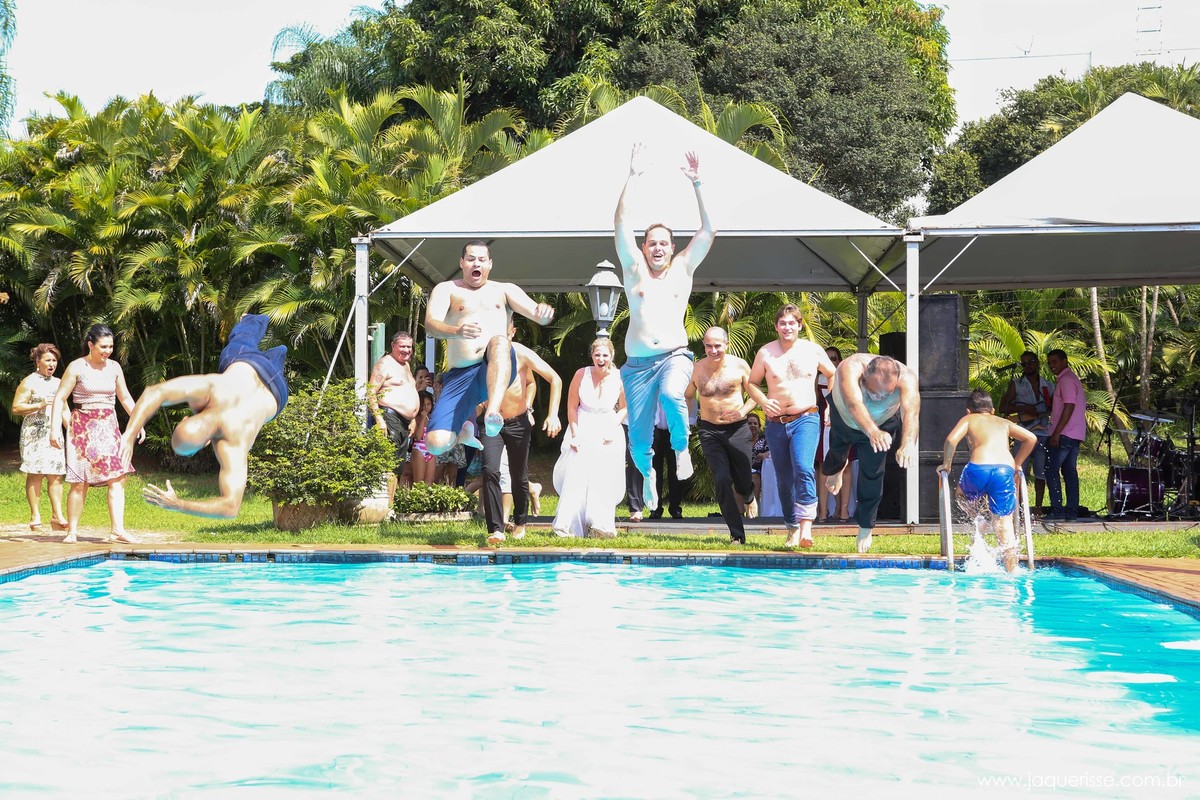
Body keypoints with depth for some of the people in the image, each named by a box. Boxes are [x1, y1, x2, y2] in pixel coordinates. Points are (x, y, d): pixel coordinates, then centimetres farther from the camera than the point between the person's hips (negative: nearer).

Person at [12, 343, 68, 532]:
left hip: (54, 433, 6)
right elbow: (16, 408, -8)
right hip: (34, 433, -6)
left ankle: (57, 515, -1)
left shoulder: (58, 383, 18)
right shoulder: (29, 382, -1)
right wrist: (39, 405, -17)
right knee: (35, 474, -6)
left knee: (55, 474, 0)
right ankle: (35, 516, -5)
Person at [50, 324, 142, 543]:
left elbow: (125, 398, 18)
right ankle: (72, 531, 2)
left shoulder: (114, 367, 8)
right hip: (83, 427, -4)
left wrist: (138, 422, 11)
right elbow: (59, 399, -6)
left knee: (117, 478, -8)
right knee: (80, 482, -5)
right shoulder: (77, 367, -5)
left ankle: (117, 529, -9)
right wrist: (55, 429, -13)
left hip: (108, 428, 4)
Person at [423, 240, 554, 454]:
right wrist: (457, 331, -27)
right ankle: (464, 431, 22)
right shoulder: (447, 289, 14)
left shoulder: (504, 290, 20)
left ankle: (492, 413, -53)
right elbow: (430, 324, -4)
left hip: (498, 366, -1)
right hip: (461, 374, 1)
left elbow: (537, 315, 7)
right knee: (436, 444, -17)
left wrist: (544, 313, -21)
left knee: (499, 341, -37)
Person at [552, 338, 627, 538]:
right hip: (583, 431, -1)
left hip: (608, 433, 1)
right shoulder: (582, 375, -8)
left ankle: (600, 526, 3)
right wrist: (575, 435, -7)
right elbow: (572, 407, -1)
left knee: (604, 480, -3)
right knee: (576, 478, -6)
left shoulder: (618, 379, -6)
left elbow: (624, 408, 6)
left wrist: (612, 429, -8)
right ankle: (568, 526, -3)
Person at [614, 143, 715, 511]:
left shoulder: (683, 268, 11)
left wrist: (697, 185, -4)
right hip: (638, 362, 1)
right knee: (638, 437, 1)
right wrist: (634, 178, -7)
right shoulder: (634, 269, 9)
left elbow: (708, 232, 2)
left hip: (675, 355, -1)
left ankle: (681, 449, -7)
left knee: (671, 395, -35)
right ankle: (647, 473, 36)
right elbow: (621, 224, -1)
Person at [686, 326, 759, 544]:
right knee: (721, 480, -11)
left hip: (737, 429, 0)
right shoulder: (697, 369, -2)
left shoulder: (739, 366, -6)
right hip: (710, 430, 0)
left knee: (743, 480, 9)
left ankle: (749, 498, 50)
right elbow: (688, 396, 12)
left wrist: (743, 411, -16)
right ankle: (737, 534, -4)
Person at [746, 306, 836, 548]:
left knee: (803, 469, -23)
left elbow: (833, 375, 17)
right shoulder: (766, 353, 2)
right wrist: (763, 402, -8)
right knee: (784, 480, 7)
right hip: (776, 423, 2)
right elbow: (751, 383, 11)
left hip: (806, 419, -2)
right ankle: (792, 529, 20)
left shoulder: (813, 350, 3)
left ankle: (806, 527, -30)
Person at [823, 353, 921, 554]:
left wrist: (908, 443, -79)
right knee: (837, 450, 24)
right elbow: (854, 404, -65)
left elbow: (911, 412, -60)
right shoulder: (851, 368, -48)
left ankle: (865, 528, 22)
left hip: (882, 424, 0)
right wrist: (872, 432, -84)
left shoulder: (906, 378, -43)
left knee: (872, 473, -1)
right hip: (843, 417, 0)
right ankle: (834, 470, 63)